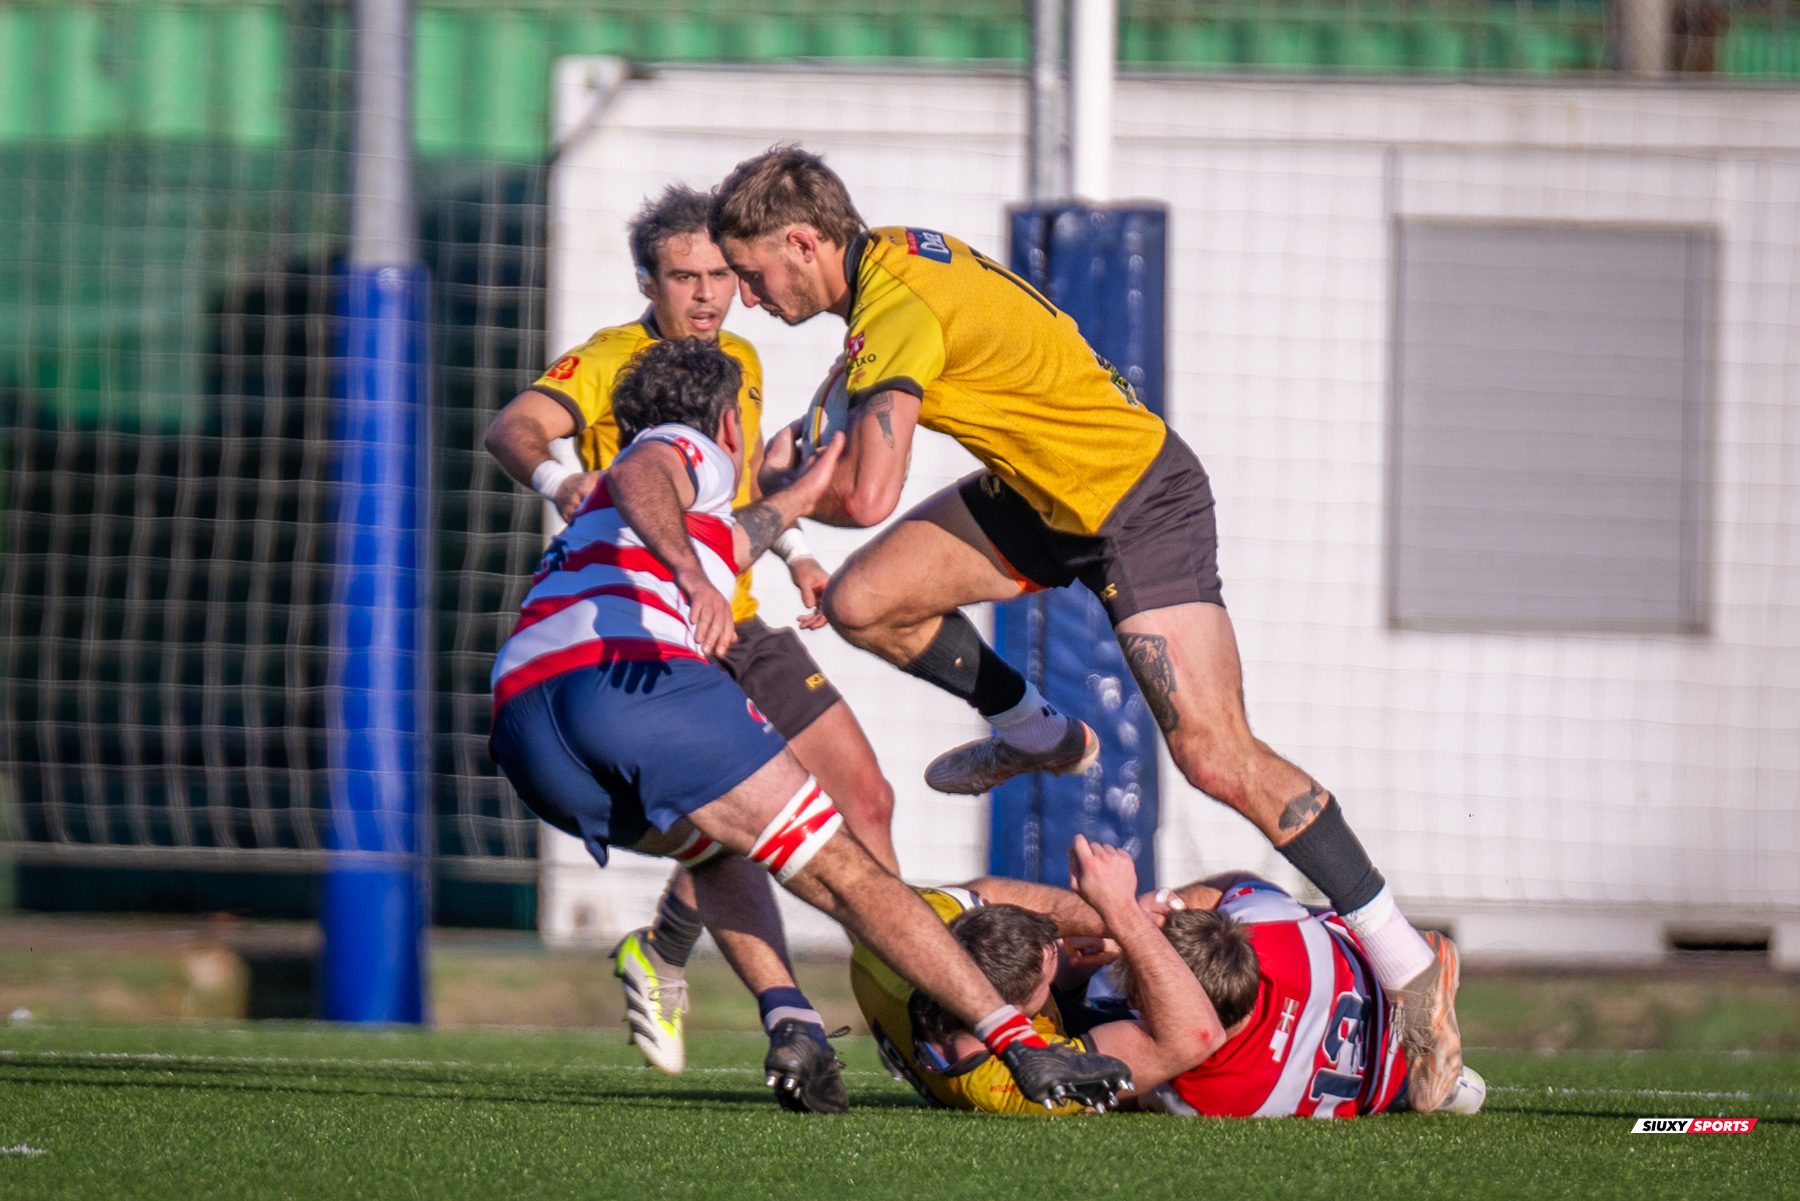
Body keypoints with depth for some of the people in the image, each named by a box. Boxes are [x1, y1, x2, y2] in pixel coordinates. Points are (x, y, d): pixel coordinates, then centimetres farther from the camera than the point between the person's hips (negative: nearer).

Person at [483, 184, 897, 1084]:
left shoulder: (740, 364, 12)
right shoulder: (609, 362, -10)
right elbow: (514, 428, -28)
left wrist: (793, 551, 15)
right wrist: (555, 478, -49)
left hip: (738, 629, 7)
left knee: (865, 799, 7)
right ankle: (787, 1014, -20)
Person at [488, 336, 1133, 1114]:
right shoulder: (682, 445, 19)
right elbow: (633, 479, -7)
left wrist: (802, 492, 69)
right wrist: (693, 576, -25)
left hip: (521, 728, 7)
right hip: (632, 671, -7)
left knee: (714, 846, 32)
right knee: (841, 870, -1)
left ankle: (791, 1025, 8)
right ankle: (1019, 1044, -7)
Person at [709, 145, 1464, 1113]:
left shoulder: (902, 308, -28)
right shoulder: (883, 261, 0)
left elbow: (867, 493, -35)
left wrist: (778, 487, -14)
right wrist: (805, 445, 8)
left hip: (1142, 508, -9)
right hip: (1040, 499, 9)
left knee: (1217, 758, -17)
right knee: (862, 602, -2)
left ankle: (1408, 965, -9)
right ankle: (1036, 734, 23)